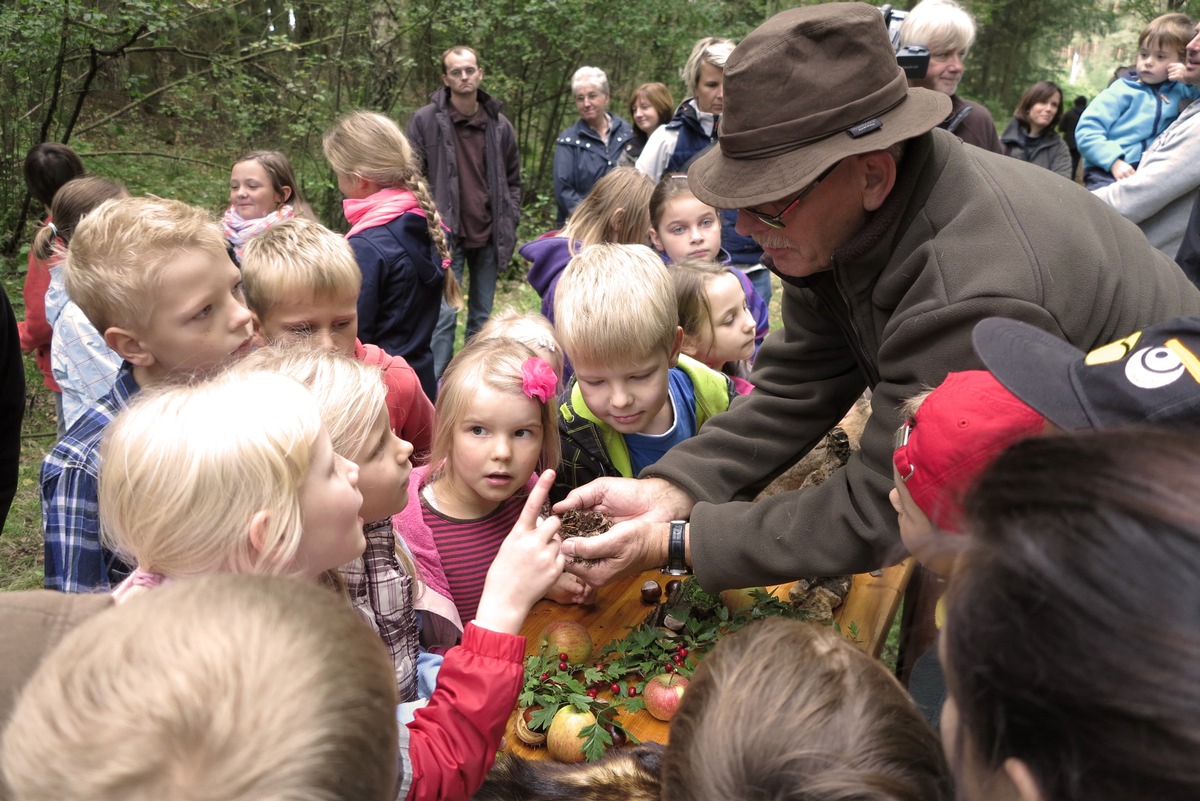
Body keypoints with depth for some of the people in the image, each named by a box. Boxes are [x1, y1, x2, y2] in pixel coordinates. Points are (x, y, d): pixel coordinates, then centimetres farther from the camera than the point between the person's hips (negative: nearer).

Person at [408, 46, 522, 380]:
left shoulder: (500, 125, 6)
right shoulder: (425, 120, -4)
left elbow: (513, 179, 14)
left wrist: (509, 223, 6)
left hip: (488, 237, 4)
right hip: (445, 236, -4)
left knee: (482, 316, 11)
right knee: (445, 315, -7)